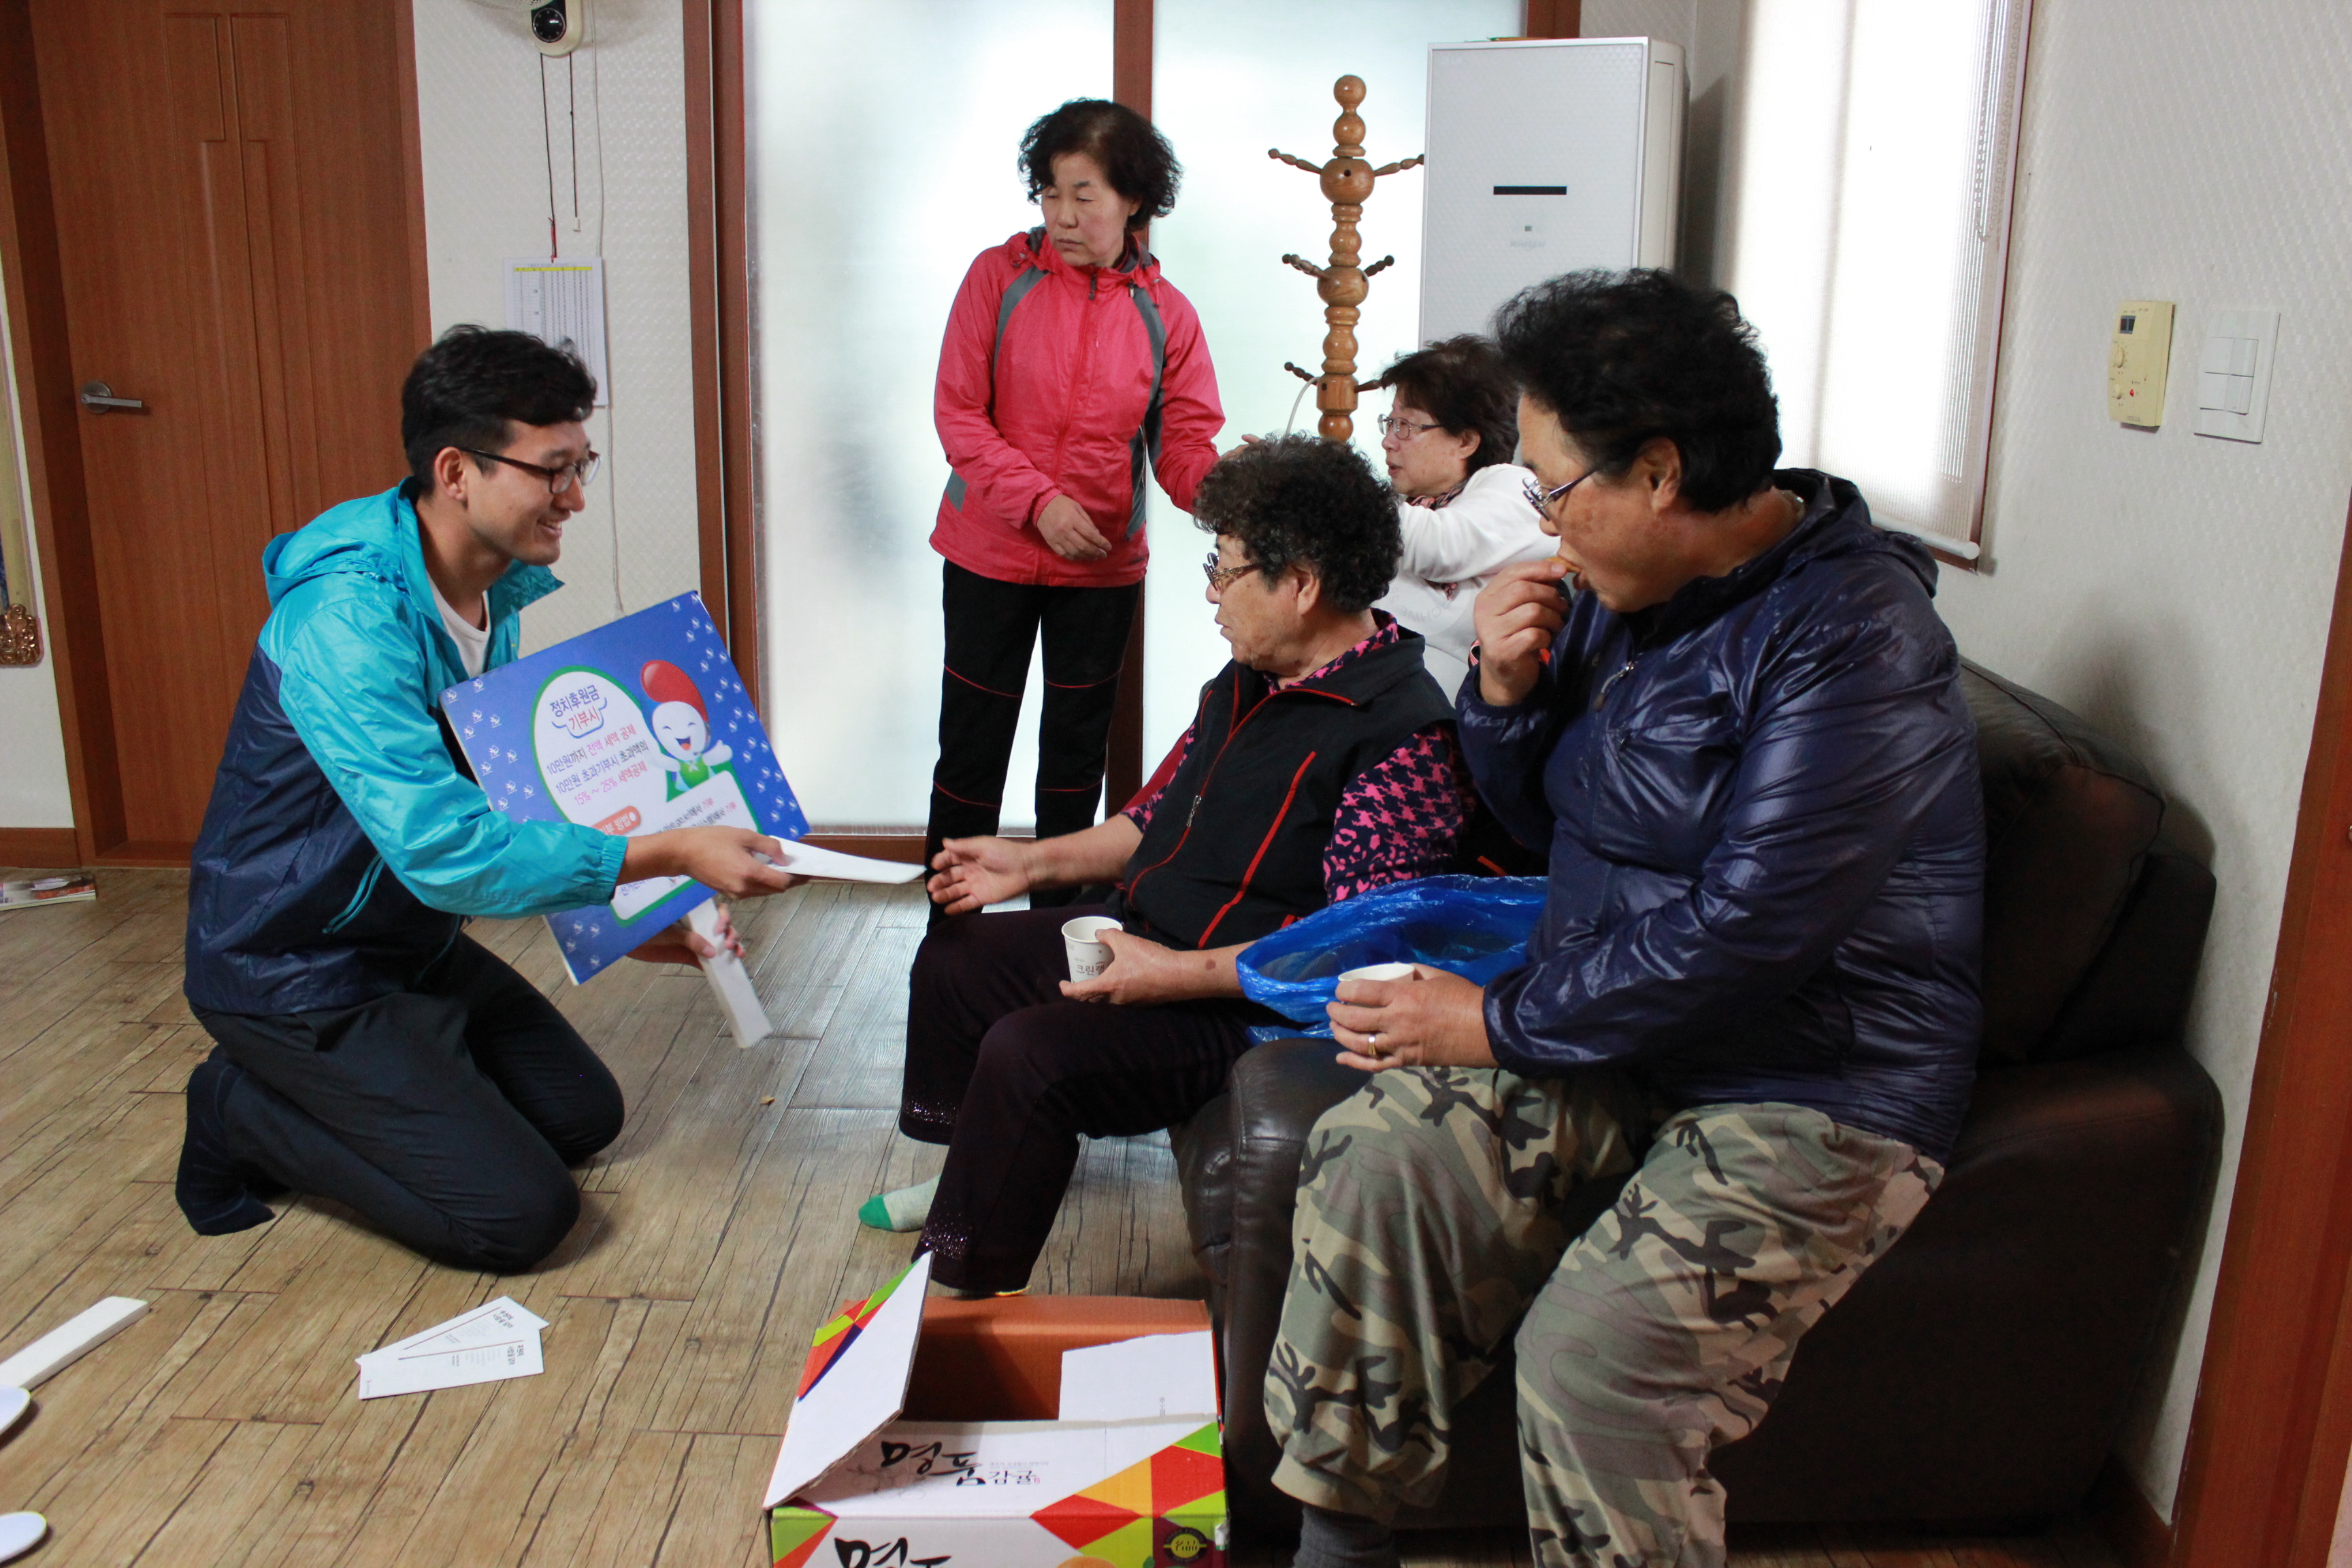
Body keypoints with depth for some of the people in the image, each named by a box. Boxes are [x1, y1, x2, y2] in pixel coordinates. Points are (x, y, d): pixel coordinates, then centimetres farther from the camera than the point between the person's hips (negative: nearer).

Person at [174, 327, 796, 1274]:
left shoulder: (493, 588, -1)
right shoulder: (347, 616, -30)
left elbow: (498, 801, 9)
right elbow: (442, 849, -38)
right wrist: (671, 854, -37)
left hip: (413, 942, 9)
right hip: (299, 976, -9)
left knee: (586, 1116, 16)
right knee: (523, 1213, -11)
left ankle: (324, 1093, 20)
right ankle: (244, 1112, 4)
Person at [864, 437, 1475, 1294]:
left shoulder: (1404, 738, -23)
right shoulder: (1248, 682, 7)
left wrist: (1177, 974, -28)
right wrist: (1031, 862, 13)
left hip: (1243, 1003, -10)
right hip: (1136, 935, 10)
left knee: (1030, 1053, -28)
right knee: (954, 955, 18)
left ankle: (964, 1293, -6)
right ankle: (972, 1180, 36)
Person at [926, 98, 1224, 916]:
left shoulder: (1164, 313, -1)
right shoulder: (1000, 275, -6)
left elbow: (1187, 445, -4)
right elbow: (958, 412, -8)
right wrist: (1038, 500, -21)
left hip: (1104, 567, 2)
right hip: (989, 551, -1)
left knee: (1076, 748, 12)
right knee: (972, 742, 5)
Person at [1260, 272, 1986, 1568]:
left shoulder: (1853, 635, -19)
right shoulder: (1623, 589, 6)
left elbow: (1744, 930, -25)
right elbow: (1548, 821, 16)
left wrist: (1499, 1023, -18)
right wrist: (1508, 692, -5)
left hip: (1815, 1088, -7)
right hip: (1611, 1029, 7)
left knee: (1592, 1350, -26)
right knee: (1374, 1154, -16)